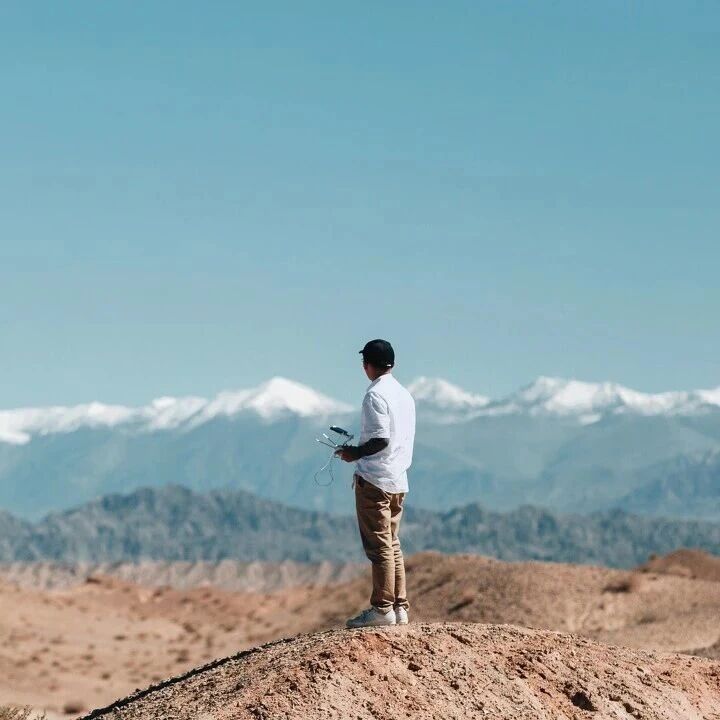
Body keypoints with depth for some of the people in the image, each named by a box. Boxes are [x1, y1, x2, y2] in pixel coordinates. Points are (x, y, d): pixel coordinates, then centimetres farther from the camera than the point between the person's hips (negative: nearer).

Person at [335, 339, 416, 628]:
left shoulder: (375, 395, -13)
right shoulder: (405, 395, 13)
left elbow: (381, 440, -22)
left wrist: (355, 453, -6)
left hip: (374, 479, -8)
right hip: (398, 480, 8)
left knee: (379, 546, -6)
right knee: (392, 545, 12)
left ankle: (382, 608, -6)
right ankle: (399, 607, 11)